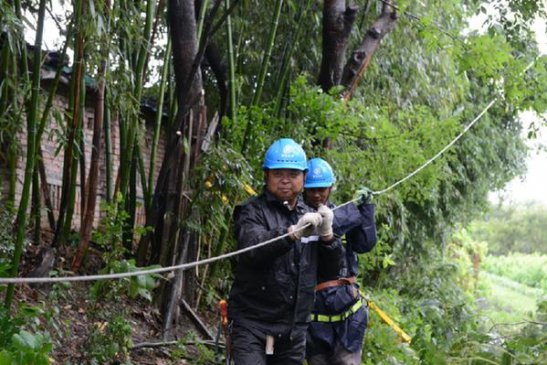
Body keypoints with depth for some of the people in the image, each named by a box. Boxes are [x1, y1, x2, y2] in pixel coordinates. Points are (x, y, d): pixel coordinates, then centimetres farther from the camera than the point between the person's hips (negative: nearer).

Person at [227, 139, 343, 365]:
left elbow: (331, 271, 9)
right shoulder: (253, 212, -3)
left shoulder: (311, 217, 13)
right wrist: (292, 233, -38)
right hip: (252, 323, -5)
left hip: (294, 330, 5)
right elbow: (253, 249, -24)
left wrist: (327, 235, -8)